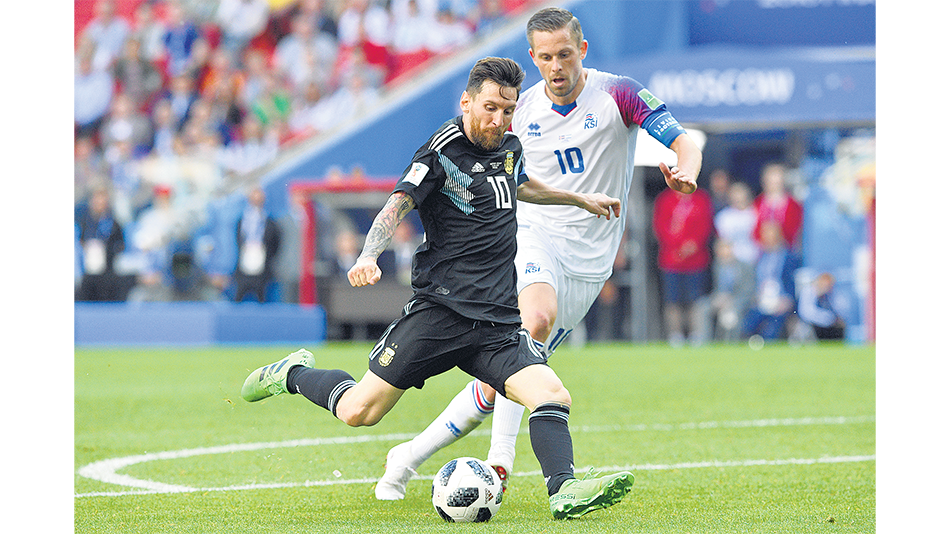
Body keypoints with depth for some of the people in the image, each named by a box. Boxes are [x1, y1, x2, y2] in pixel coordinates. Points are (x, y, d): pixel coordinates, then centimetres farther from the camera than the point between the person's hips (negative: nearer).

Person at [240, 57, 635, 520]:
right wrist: (368, 256, -35)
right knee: (359, 411, -6)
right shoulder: (444, 150, -7)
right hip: (439, 311, -5)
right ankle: (295, 374, 22)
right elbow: (397, 206, -18)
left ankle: (563, 492, -30)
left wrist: (579, 198, 45)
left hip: (497, 322, 5)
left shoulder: (509, 148, 15)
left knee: (553, 396, -19)